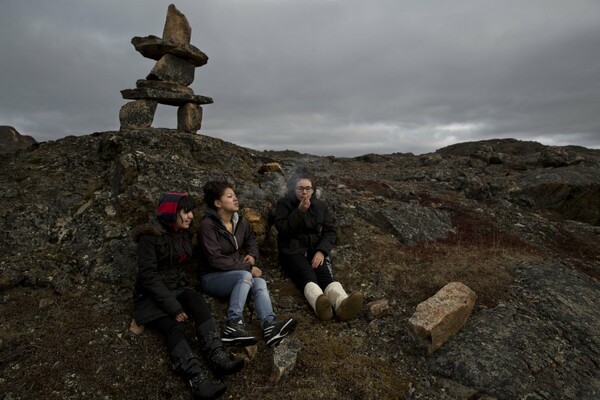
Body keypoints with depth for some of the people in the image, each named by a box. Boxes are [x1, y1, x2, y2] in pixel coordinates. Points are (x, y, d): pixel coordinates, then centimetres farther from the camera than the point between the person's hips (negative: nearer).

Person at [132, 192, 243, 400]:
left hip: (176, 287, 5)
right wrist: (174, 308, -27)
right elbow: (148, 277, -22)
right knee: (174, 328, -31)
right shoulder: (150, 236, -17)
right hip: (151, 295, -5)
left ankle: (218, 359, -36)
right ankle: (199, 381, -46)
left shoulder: (184, 233, 5)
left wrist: (183, 289, 1)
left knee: (196, 300, -29)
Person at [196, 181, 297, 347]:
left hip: (237, 274, 6)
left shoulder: (240, 221, 4)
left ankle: (269, 326, -45)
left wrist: (252, 254, 3)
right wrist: (248, 268, -24)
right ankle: (233, 326, -39)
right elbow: (216, 260, -25)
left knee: (259, 282, -25)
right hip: (211, 277, -6)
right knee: (245, 276, -34)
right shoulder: (207, 226, -18)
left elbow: (251, 238, 25)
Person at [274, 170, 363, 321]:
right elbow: (282, 229, -9)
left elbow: (330, 231, 3)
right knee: (307, 275, -35)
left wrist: (321, 251, -14)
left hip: (315, 249, 2)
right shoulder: (284, 204, 4)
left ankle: (342, 303, -60)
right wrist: (299, 211, -17)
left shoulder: (321, 206, 12)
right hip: (292, 250, -2)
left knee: (326, 275, -30)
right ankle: (320, 303, -65)